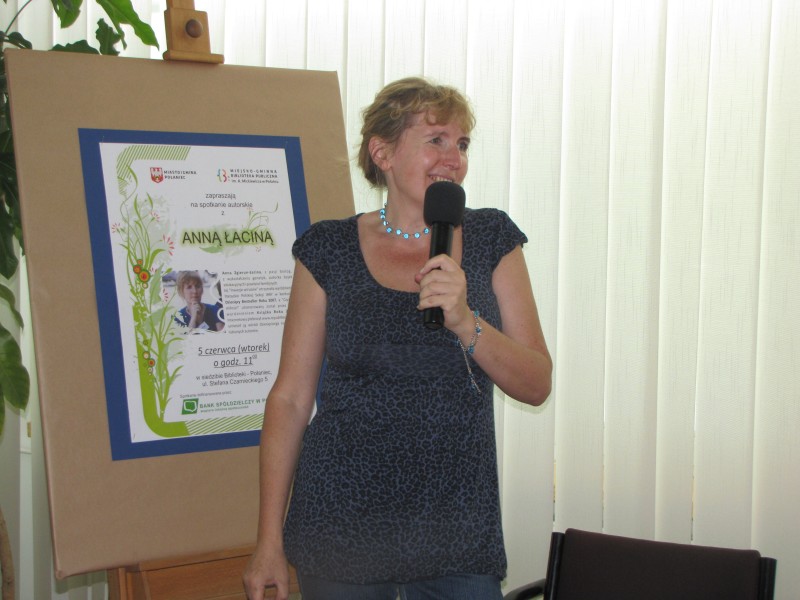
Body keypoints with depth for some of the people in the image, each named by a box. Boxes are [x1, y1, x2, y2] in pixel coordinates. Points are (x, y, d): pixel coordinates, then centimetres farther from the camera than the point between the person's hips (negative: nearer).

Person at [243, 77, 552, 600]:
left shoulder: (491, 239, 3)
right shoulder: (330, 249, -1)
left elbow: (537, 384, -2)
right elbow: (290, 398, 0)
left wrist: (465, 322, -20)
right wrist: (270, 541, -3)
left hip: (458, 534, 1)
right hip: (341, 530, -1)